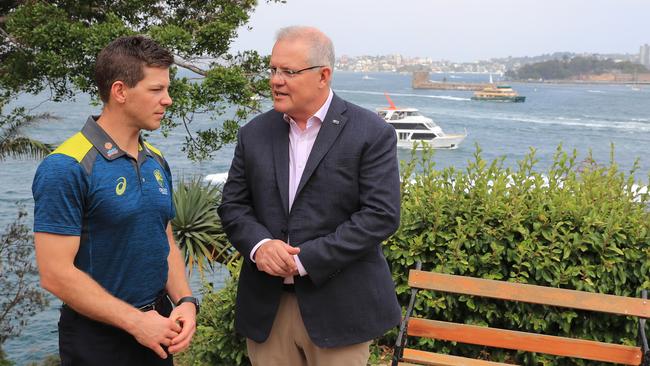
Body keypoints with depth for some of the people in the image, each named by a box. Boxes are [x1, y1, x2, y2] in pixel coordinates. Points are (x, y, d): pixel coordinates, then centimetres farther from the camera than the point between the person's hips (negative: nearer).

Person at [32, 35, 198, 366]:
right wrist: (136, 321, -16)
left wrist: (185, 301, -5)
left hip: (157, 331, 7)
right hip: (98, 338, -6)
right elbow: (56, 274, -19)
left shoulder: (157, 162, 5)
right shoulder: (65, 168, -17)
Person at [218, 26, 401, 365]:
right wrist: (259, 244, -13)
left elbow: (381, 214, -13)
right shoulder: (254, 133, 6)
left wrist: (305, 259, -17)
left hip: (338, 308, -3)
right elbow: (232, 205, 8)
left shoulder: (371, 133, -7)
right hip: (266, 306, 4)